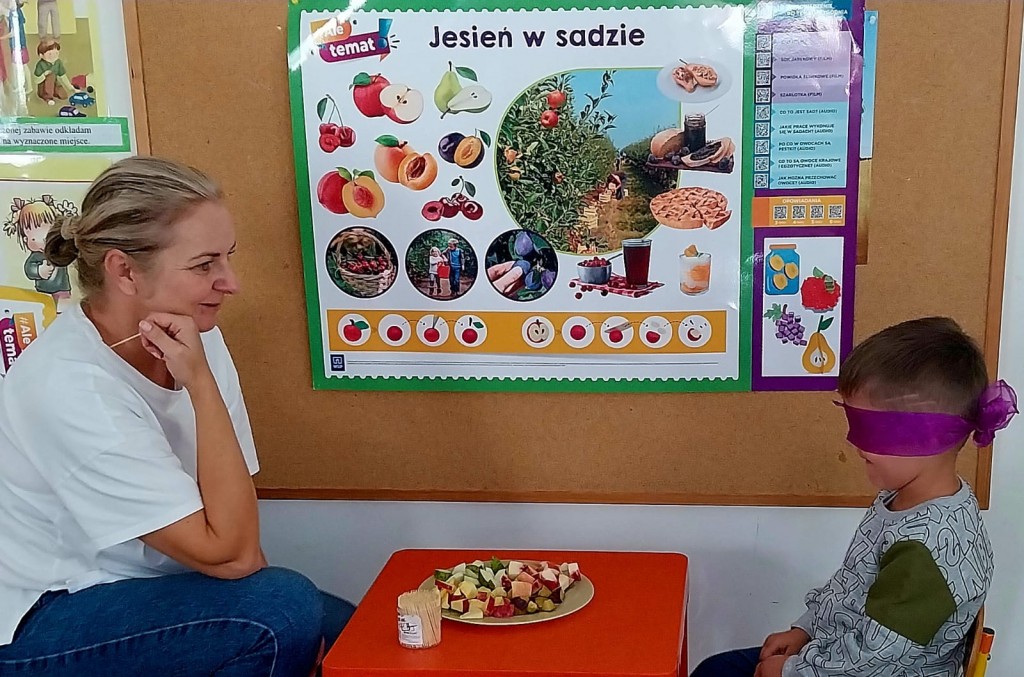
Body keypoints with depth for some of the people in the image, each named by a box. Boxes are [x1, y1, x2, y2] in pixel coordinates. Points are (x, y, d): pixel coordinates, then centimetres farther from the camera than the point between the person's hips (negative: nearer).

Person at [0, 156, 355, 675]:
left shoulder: (192, 337, -5)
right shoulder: (72, 386, -26)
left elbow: (235, 519, -3)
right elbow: (230, 554, -27)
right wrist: (201, 380, -28)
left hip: (139, 584, 7)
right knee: (285, 610, -23)